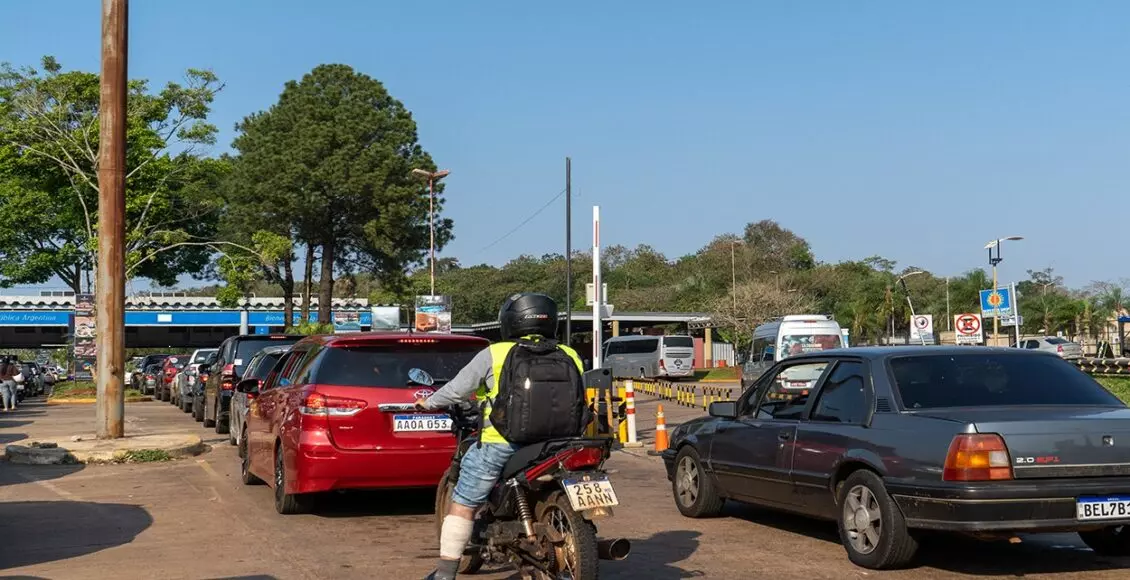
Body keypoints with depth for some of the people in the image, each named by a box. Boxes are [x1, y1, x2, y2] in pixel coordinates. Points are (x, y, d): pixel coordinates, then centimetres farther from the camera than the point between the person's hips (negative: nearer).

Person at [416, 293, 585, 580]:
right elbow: (582, 399, 18)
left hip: (502, 444, -3)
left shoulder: (495, 354, -1)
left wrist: (429, 403, 23)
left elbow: (458, 389, 5)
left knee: (463, 504, 7)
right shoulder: (569, 357, 8)